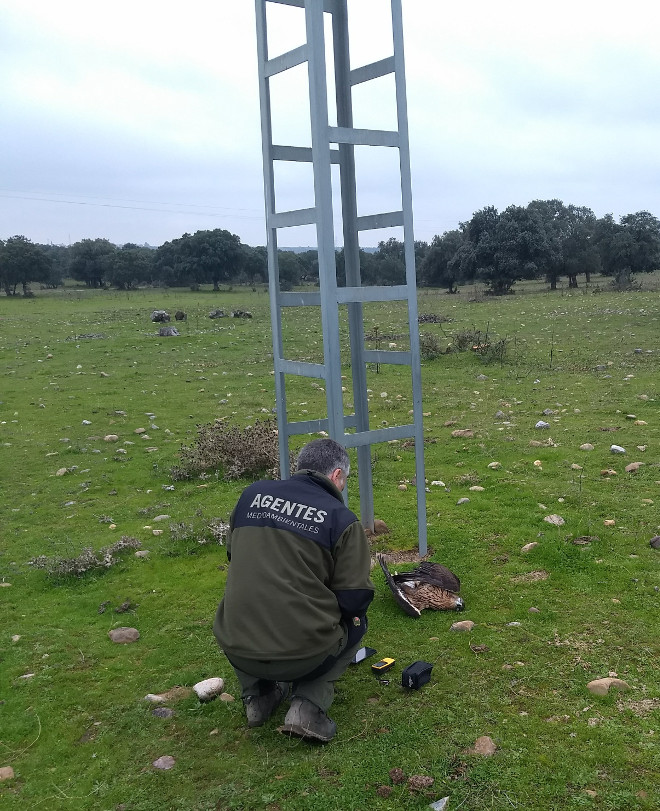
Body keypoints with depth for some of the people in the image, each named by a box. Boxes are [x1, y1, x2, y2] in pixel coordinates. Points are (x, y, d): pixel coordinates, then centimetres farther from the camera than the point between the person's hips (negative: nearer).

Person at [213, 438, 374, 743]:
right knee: (355, 623, 26)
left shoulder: (252, 494, 5)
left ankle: (257, 695, 24)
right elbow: (354, 600, -7)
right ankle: (309, 705, 7)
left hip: (236, 650, 4)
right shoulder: (341, 518, -7)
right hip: (304, 654, -4)